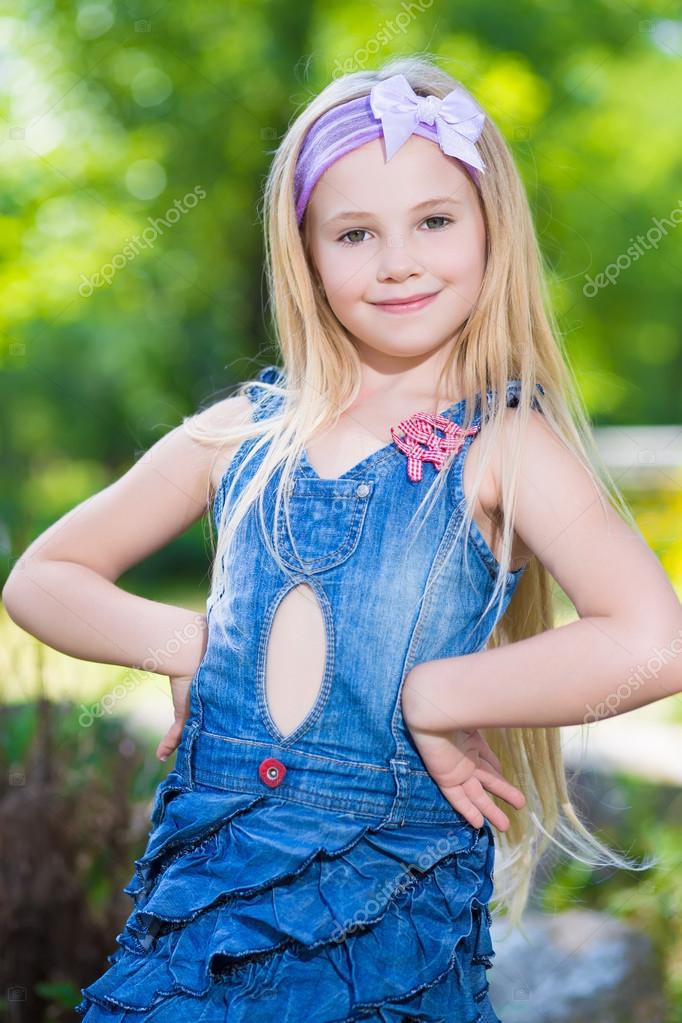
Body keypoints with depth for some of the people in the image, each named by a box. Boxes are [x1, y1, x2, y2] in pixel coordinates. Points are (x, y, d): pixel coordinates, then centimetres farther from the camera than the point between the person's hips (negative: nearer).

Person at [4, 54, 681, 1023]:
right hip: (205, 884, 3)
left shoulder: (506, 449, -6)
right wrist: (183, 642, -5)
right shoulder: (240, 433, 5)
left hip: (394, 919, -3)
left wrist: (420, 694, -17)